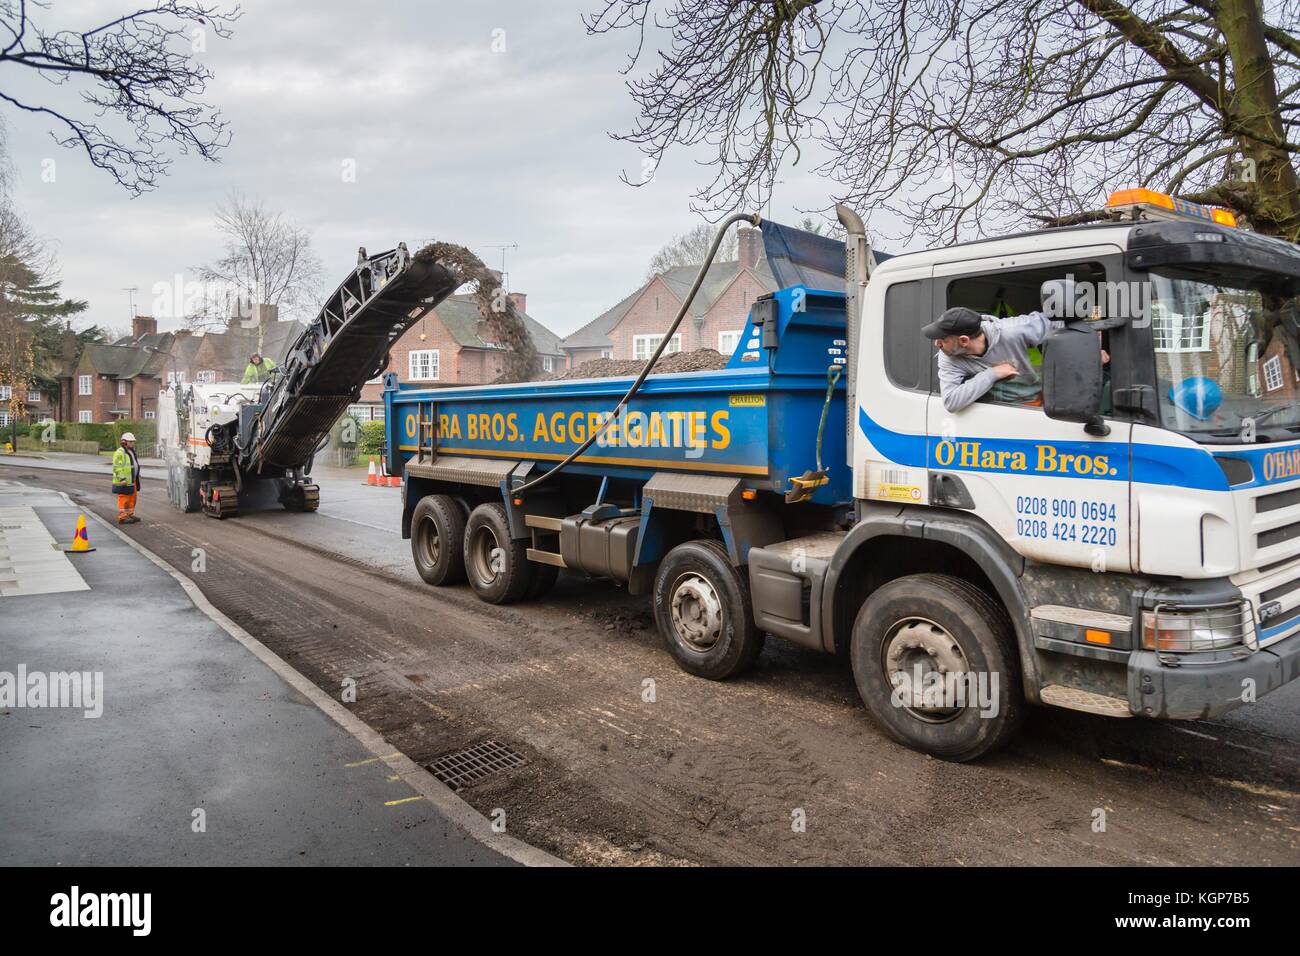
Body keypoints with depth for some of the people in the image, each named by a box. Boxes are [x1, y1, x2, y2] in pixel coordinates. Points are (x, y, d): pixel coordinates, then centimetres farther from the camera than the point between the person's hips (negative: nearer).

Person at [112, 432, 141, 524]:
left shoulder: (131, 451, 17)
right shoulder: (120, 453, -13)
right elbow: (117, 467, -19)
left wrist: (137, 477, 26)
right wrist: (122, 478, -26)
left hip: (132, 481, 9)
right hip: (124, 482, -9)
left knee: (132, 499, 13)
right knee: (124, 499, -7)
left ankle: (130, 515, 22)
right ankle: (122, 518, -4)